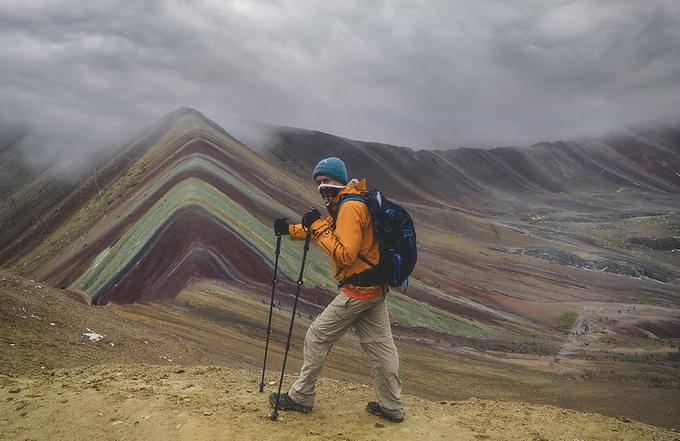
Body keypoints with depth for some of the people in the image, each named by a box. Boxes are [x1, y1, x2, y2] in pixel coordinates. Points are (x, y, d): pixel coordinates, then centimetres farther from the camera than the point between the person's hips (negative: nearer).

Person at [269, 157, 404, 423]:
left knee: (317, 337, 3)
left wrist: (318, 226, -21)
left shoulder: (350, 208, -19)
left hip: (357, 290, -10)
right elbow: (330, 231, 23)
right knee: (380, 345, 13)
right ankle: (392, 407, 21)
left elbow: (344, 255, -25)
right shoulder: (343, 204, 12)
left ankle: (301, 397, 16)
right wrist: (291, 230, 11)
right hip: (375, 287, 10)